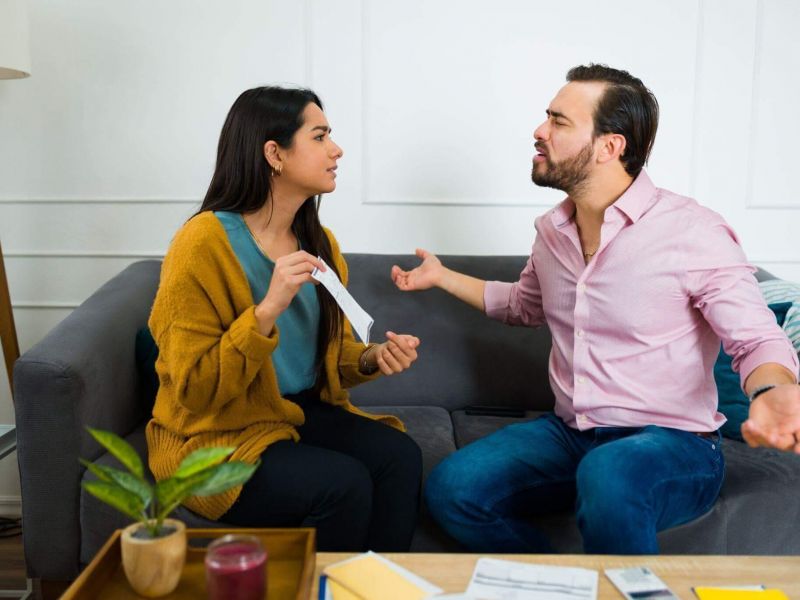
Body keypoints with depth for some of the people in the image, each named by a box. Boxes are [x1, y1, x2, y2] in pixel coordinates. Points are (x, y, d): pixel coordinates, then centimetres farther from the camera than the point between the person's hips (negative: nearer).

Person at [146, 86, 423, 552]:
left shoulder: (320, 243, 6)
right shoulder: (204, 243, -15)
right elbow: (194, 390, -17)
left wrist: (371, 357, -7)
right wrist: (268, 309, -28)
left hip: (304, 414, 6)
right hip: (218, 436, -6)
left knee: (401, 456, -20)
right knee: (344, 484, -27)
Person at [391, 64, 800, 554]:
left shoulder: (693, 232, -14)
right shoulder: (552, 230, 8)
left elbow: (759, 341, -11)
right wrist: (442, 276, 28)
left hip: (673, 444, -6)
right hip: (569, 434, 6)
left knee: (607, 478, -39)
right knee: (451, 488, -14)